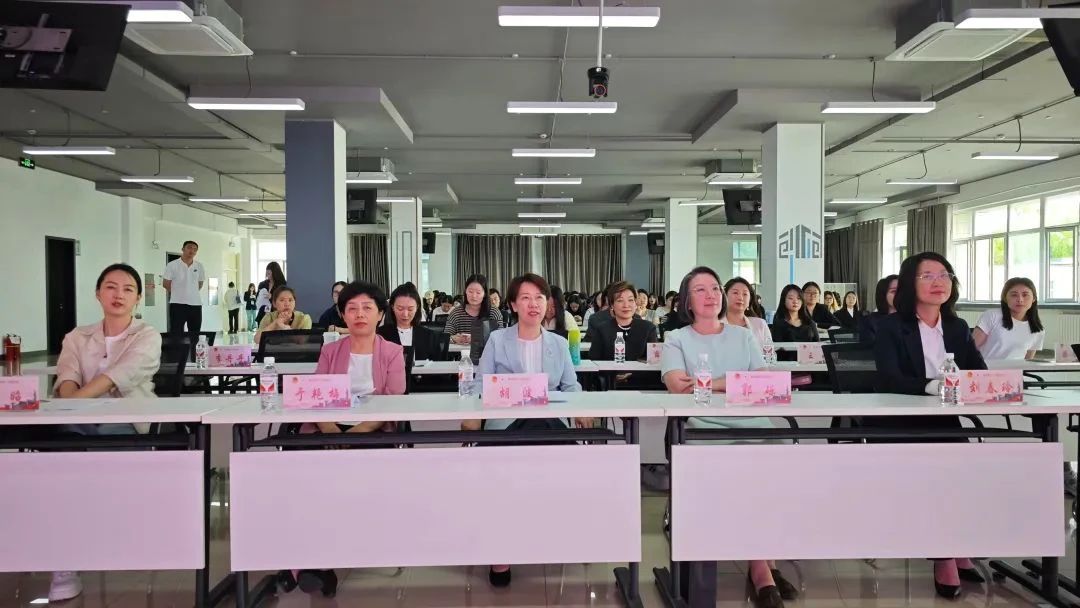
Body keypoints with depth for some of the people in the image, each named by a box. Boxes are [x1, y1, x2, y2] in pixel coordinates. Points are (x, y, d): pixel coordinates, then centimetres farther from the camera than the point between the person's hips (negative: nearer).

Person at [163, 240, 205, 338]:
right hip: (178, 304, -4)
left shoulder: (199, 266, 7)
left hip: (196, 304, 4)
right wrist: (178, 293, 8)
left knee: (195, 335, 9)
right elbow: (165, 284, 1)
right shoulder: (172, 265, -4)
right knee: (176, 334, -5)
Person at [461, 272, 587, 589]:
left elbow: (570, 386, 12)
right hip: (505, 424, -2)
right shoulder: (497, 340, 10)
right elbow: (481, 384, 3)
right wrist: (472, 415, -16)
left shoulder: (559, 343, 18)